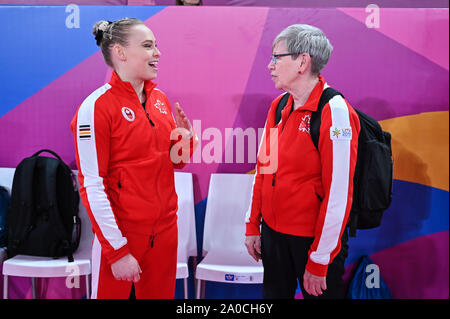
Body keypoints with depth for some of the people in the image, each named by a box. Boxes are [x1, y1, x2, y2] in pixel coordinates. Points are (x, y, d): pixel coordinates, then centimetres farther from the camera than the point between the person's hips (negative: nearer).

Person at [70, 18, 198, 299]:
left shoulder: (160, 99, 6)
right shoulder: (96, 106, -14)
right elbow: (92, 186, -16)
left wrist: (186, 138, -6)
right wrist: (118, 251, -16)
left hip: (165, 230, 6)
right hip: (122, 234, -6)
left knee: (161, 294, 18)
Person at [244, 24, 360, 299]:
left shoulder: (334, 111, -16)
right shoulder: (279, 106, 5)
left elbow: (338, 194, -18)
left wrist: (319, 261, -16)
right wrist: (253, 225, 10)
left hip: (312, 240, -6)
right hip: (272, 233, 6)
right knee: (275, 292, 19)